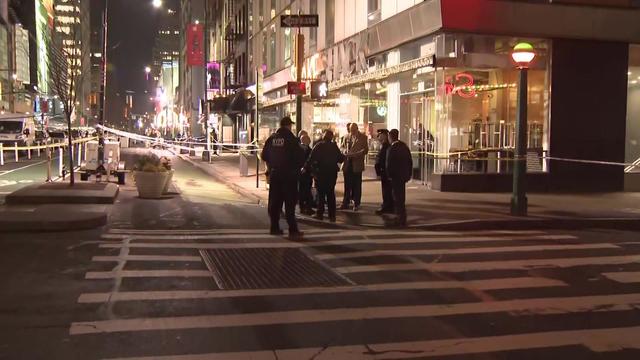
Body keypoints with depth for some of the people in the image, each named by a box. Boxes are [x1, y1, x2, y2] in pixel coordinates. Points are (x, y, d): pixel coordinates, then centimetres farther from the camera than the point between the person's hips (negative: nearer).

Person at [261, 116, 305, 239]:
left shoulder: (271, 138, 3)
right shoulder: (291, 139, -11)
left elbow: (264, 156, 9)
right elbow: (300, 156, -12)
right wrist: (297, 167, 7)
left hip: (274, 174, 5)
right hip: (289, 174, -5)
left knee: (274, 201, 12)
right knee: (290, 202, -3)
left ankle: (274, 227, 16)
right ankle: (293, 230, -5)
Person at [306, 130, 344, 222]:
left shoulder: (319, 145, -8)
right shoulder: (334, 146, -1)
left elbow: (311, 158, -12)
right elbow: (341, 159, 3)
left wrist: (306, 167, -4)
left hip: (320, 173, -2)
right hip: (332, 173, 2)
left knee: (321, 193, 7)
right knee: (331, 194, 9)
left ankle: (320, 214, 9)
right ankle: (332, 215, 8)